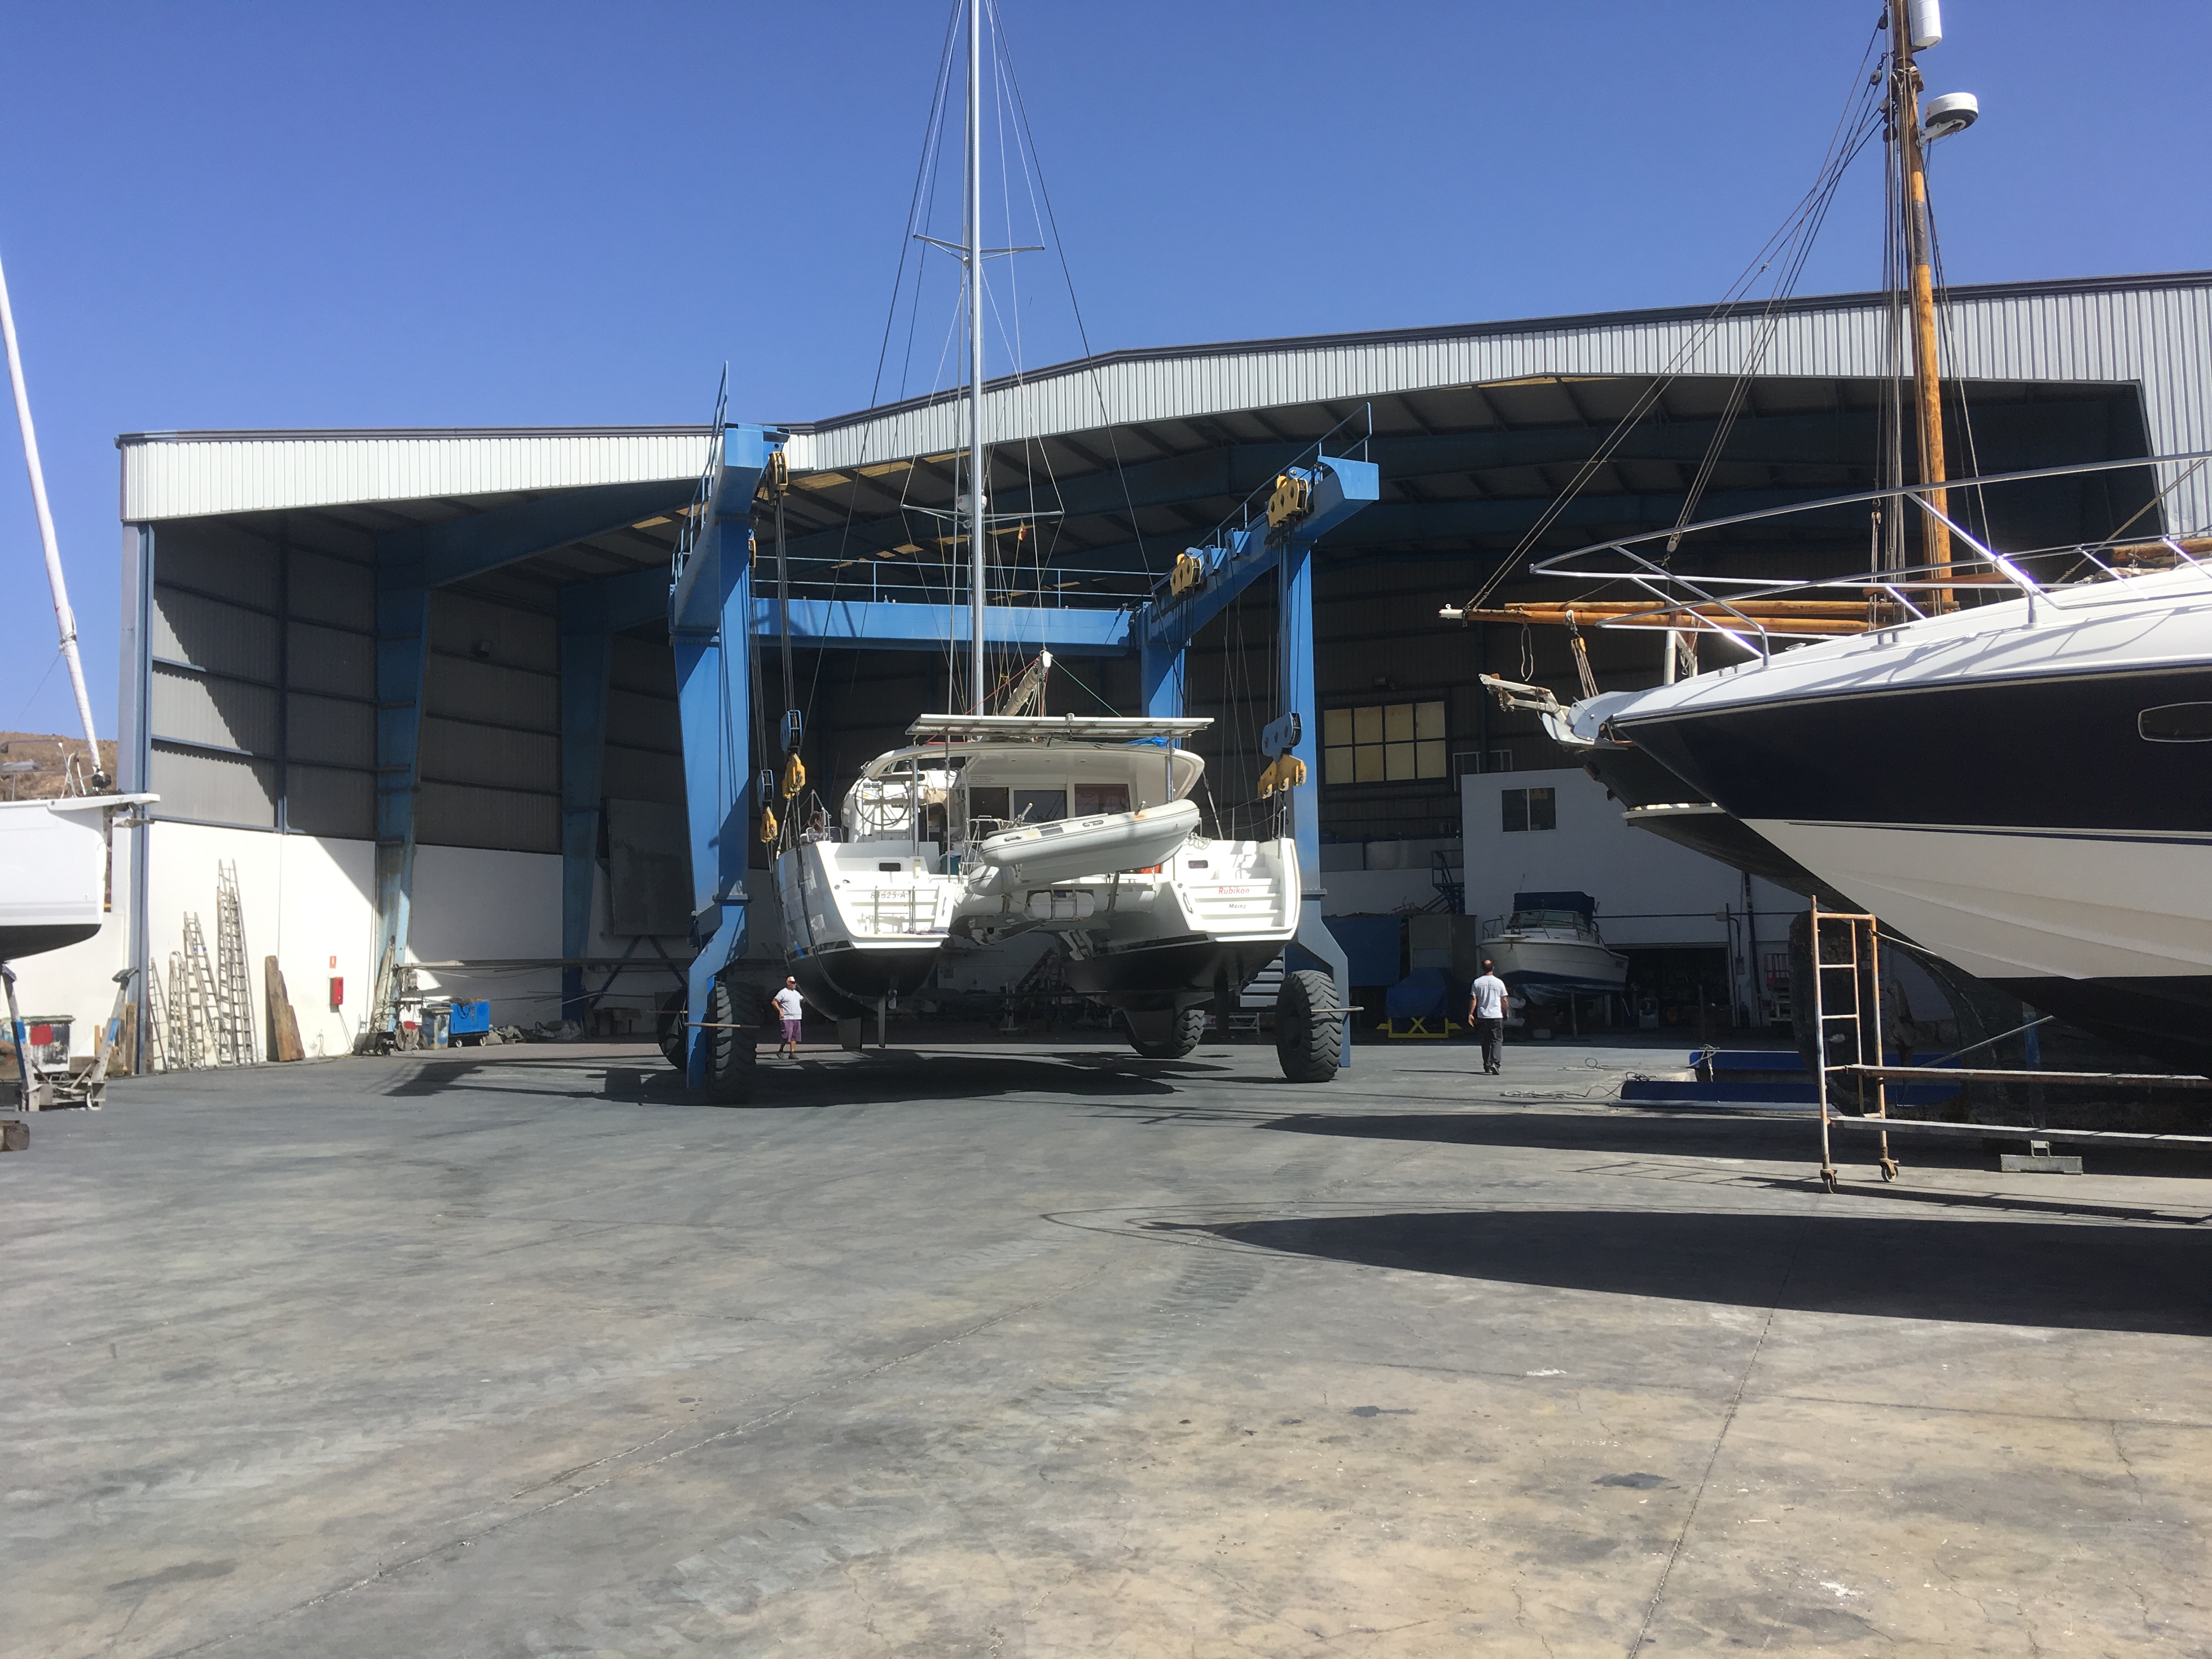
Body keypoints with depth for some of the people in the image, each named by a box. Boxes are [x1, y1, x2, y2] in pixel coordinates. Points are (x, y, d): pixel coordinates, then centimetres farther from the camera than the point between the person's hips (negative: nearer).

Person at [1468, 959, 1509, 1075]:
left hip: (1482, 1017, 2)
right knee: (1497, 1040, 0)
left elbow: (1474, 1000, -3)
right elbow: (1504, 1000, 3)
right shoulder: (1499, 982, -3)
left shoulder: (1477, 982, -2)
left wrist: (1470, 1014, 2)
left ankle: (1487, 1064, 18)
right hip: (1496, 1016, -2)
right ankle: (1495, 1063, -18)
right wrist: (1506, 1013, 17)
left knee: (1485, 1041, 13)